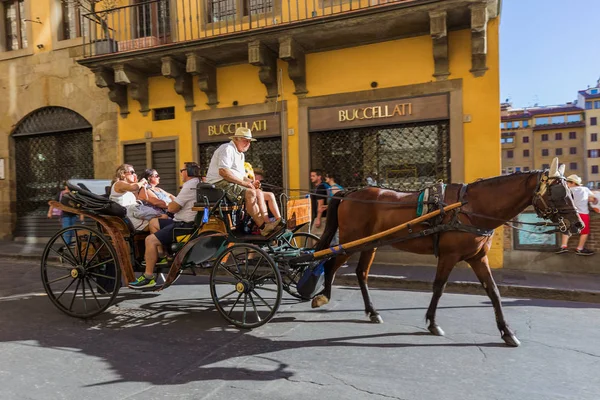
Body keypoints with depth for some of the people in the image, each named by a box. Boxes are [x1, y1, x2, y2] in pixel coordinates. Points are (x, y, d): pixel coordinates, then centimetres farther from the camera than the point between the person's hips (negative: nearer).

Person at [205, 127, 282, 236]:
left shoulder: (240, 154, 24)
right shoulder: (227, 149, -9)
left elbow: (241, 176, 25)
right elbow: (223, 171, -23)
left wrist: (251, 182, 2)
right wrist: (244, 183, -20)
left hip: (233, 184, 10)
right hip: (219, 183, -10)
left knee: (259, 193, -5)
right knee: (250, 193, -27)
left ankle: (267, 223, -15)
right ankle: (263, 227, -26)